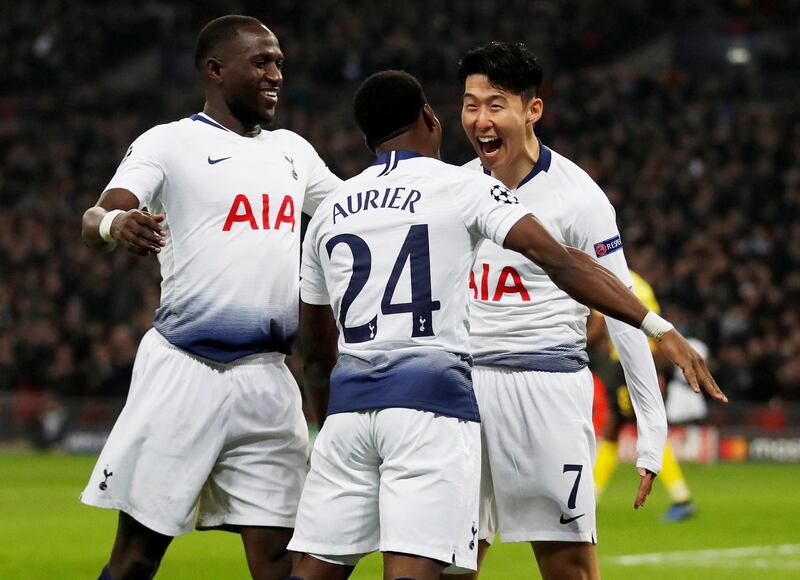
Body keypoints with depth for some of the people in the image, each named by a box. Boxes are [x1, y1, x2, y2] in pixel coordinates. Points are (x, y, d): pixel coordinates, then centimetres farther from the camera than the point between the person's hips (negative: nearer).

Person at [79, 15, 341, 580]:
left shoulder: (293, 151, 16)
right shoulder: (170, 143, -2)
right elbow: (96, 217, -17)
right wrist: (114, 223, -40)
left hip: (267, 379, 5)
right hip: (184, 369, -5)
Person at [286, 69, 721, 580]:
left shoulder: (330, 211, 17)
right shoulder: (463, 188, 3)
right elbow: (558, 261, -10)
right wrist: (659, 327, -13)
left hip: (351, 402, 5)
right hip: (430, 402, -5)